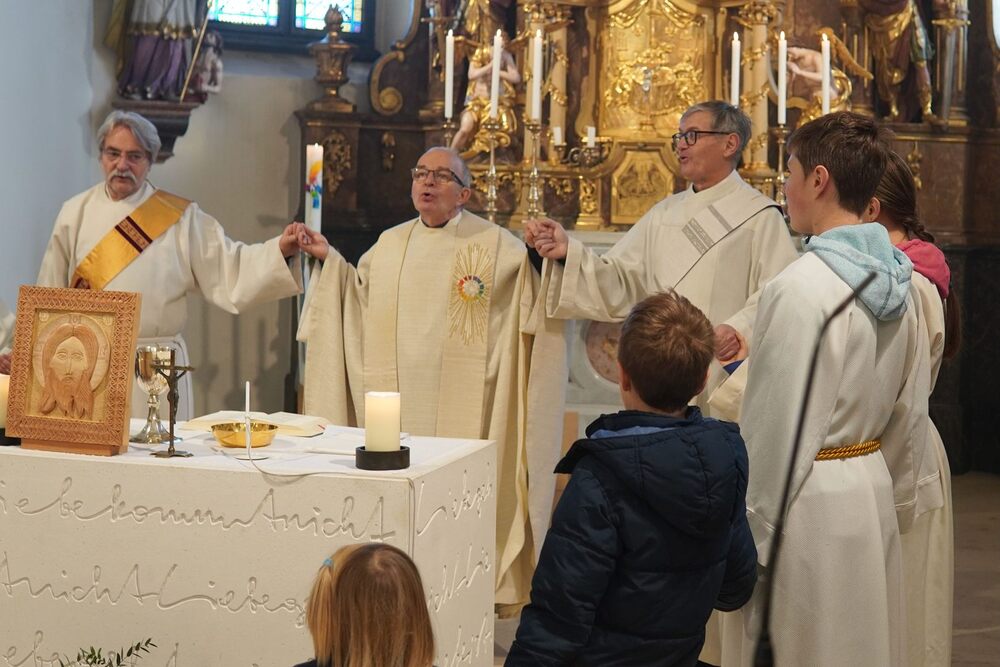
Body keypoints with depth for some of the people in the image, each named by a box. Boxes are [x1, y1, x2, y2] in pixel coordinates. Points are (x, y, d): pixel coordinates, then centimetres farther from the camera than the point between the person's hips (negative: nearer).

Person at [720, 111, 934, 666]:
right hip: (871, 493, 8)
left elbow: (783, 428, -19)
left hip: (807, 505, -8)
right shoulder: (898, 283, 4)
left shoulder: (802, 287, -20)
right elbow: (909, 410, 11)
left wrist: (751, 535, -11)